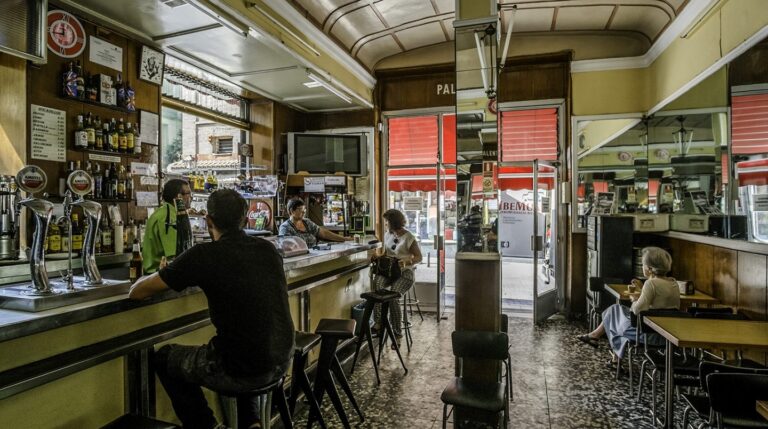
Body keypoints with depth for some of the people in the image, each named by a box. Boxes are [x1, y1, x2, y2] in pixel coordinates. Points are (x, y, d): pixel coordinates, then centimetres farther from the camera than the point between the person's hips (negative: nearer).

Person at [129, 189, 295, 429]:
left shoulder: (204, 255, -12)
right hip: (281, 363, 5)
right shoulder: (268, 249, 3)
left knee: (164, 358, 22)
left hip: (242, 370, -5)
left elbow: (136, 293, 0)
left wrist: (160, 277, 22)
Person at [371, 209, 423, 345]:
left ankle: (397, 333, -16)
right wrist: (379, 255, 3)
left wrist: (407, 262, -25)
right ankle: (379, 320, -27)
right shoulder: (388, 234, 12)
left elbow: (419, 257, -5)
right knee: (377, 282, -31)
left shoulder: (408, 237, -7)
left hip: (404, 272, -5)